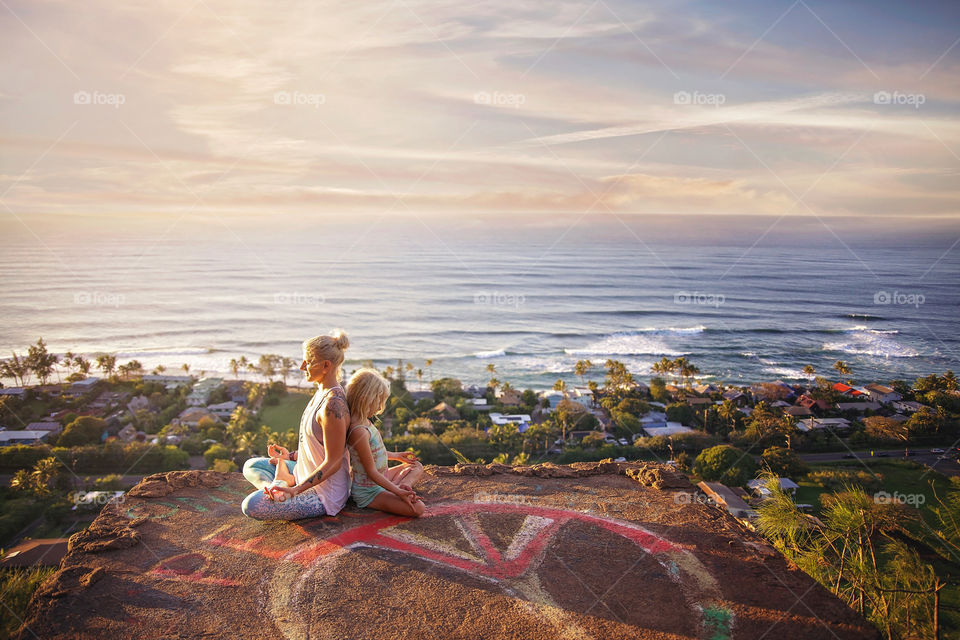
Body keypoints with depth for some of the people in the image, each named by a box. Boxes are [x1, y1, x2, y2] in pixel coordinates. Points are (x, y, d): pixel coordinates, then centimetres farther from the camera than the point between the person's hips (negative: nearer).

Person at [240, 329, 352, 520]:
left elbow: (333, 463, -24)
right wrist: (291, 456, 17)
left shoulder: (332, 404, -27)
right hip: (308, 474, 10)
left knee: (252, 506, -21)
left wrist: (296, 490, -25)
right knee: (251, 466, 19)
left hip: (325, 494, -10)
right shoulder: (321, 393, 4)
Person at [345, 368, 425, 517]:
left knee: (417, 467, 20)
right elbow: (371, 472, -25)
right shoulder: (359, 432, -29)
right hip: (368, 491, -10)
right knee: (418, 508, -25)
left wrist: (396, 456, 28)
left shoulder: (364, 421, 2)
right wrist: (398, 492, -23)